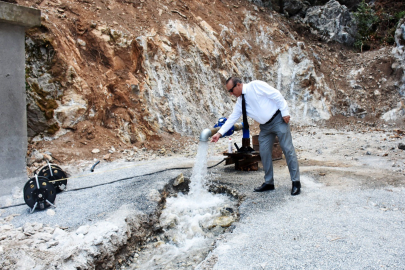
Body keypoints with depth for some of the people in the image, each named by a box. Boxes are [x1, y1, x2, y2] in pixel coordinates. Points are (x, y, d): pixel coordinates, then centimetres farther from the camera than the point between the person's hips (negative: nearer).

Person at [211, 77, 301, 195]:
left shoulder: (255, 85, -14)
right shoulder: (240, 102, 5)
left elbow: (276, 95, -15)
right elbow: (232, 118, 6)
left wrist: (285, 112, -17)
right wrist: (219, 133, -1)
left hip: (278, 119, -7)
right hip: (265, 126, 7)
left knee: (287, 149, -5)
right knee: (264, 152, 4)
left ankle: (296, 182, 2)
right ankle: (269, 182, 16)